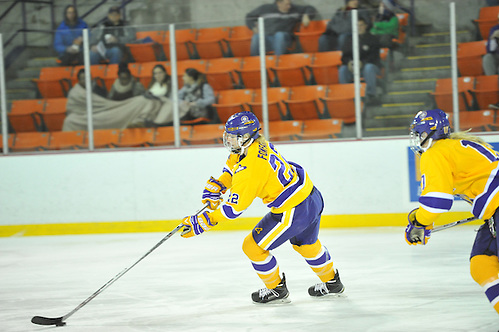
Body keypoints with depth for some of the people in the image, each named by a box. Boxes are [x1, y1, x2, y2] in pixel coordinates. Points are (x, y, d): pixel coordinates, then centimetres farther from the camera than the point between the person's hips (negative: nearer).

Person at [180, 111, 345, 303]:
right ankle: (331, 283, 53)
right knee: (306, 243, 34)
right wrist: (217, 185, 10)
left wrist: (202, 223, -20)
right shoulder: (258, 144, -1)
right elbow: (234, 164, 21)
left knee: (253, 247, 6)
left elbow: (234, 208, -25)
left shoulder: (250, 169, -28)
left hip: (294, 211, -9)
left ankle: (276, 289, 25)